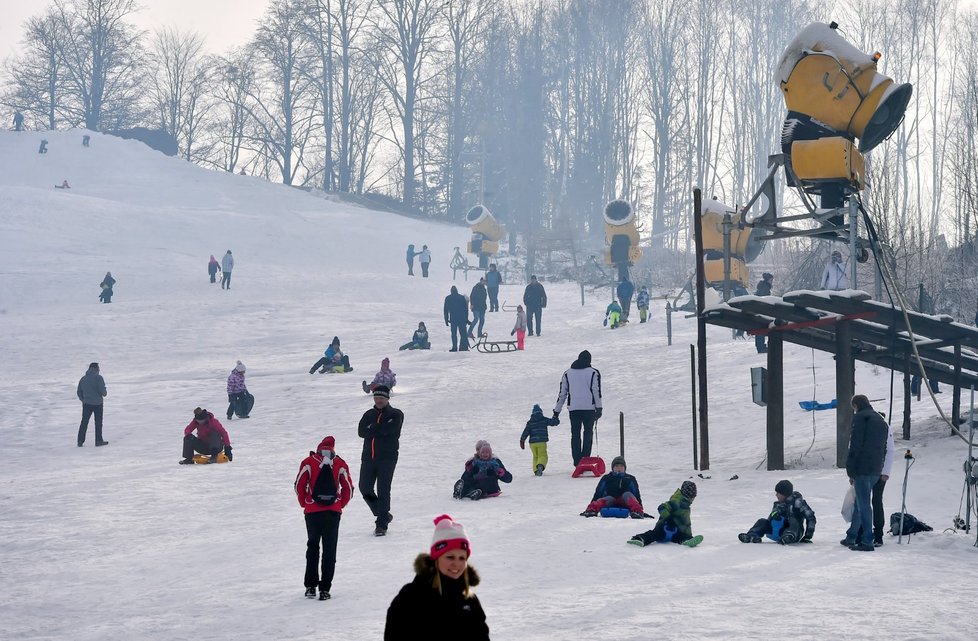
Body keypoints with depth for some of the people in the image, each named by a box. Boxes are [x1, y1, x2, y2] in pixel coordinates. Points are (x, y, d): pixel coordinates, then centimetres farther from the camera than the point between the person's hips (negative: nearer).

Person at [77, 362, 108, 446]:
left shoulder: (83, 379, 9)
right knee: (98, 422, 5)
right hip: (97, 403, -5)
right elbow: (102, 389, -17)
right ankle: (98, 440, 8)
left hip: (86, 404, 5)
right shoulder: (98, 377, -10)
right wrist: (104, 394, 5)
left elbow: (79, 392, 12)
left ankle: (80, 441, 7)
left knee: (84, 422, 9)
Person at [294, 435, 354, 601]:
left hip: (312, 512, 0)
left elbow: (299, 485, -3)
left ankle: (311, 586, 15)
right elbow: (348, 488, 5)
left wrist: (305, 504, 11)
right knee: (330, 550, 7)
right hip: (333, 513, 0)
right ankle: (325, 589, 2)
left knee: (313, 547, 17)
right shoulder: (340, 464, 1)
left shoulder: (308, 462, -4)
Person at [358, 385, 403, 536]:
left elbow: (390, 429, -16)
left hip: (387, 457, -5)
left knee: (383, 490, -9)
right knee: (365, 488, 3)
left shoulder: (396, 415, 3)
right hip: (368, 456, 5)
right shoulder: (369, 414, 15)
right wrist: (380, 430, -12)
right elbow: (361, 431, -2)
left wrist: (373, 429, -5)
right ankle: (383, 514, 23)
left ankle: (381, 524, -5)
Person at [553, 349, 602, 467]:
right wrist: (599, 408, -4)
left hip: (573, 408, 2)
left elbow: (562, 393, 11)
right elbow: (597, 391, -5)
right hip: (589, 407, -2)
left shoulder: (567, 373, 10)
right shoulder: (593, 373, 2)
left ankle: (577, 461, -1)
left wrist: (556, 411, 15)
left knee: (575, 434, 7)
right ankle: (585, 458, -2)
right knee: (588, 433, 8)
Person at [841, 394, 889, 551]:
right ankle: (851, 537, 27)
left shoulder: (860, 418, -8)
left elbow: (855, 445, -13)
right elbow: (884, 448, 20)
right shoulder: (881, 420, 19)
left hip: (862, 468, -8)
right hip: (876, 470, 8)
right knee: (860, 503, 19)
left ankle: (867, 541, -8)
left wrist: (851, 471, -10)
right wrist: (880, 468, 19)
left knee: (863, 504, -6)